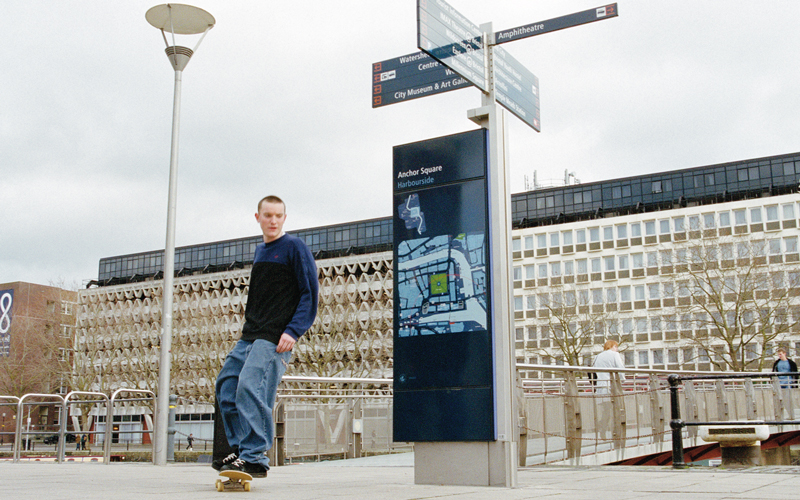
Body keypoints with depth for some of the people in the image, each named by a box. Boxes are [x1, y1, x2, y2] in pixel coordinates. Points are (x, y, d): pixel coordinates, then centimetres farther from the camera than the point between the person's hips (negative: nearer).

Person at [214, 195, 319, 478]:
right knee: (226, 386, 6)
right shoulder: (260, 251, 20)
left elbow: (310, 293, -8)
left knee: (250, 388, -20)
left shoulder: (294, 247, -3)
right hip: (250, 337, 9)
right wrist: (249, 325, 18)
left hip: (275, 337, -9)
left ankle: (255, 459, -15)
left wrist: (293, 331, -17)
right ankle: (241, 448, 15)